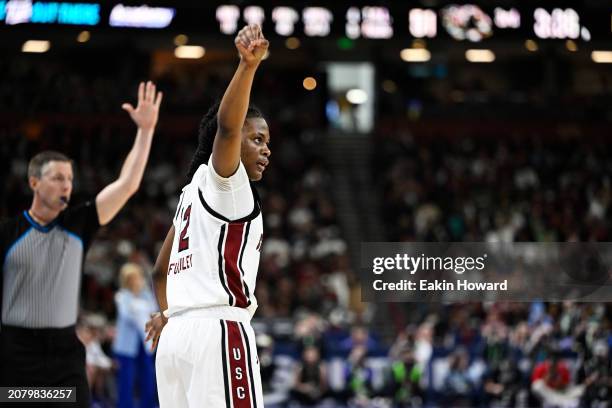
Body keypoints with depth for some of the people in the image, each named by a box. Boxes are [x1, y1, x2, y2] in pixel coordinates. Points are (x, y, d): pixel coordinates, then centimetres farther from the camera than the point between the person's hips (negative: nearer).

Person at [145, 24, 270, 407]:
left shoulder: (192, 193, 23)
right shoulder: (219, 179, -2)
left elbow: (161, 270, 31)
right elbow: (226, 126, -23)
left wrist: (168, 312, 45)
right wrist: (248, 66, -36)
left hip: (178, 333, 10)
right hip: (220, 330, -10)